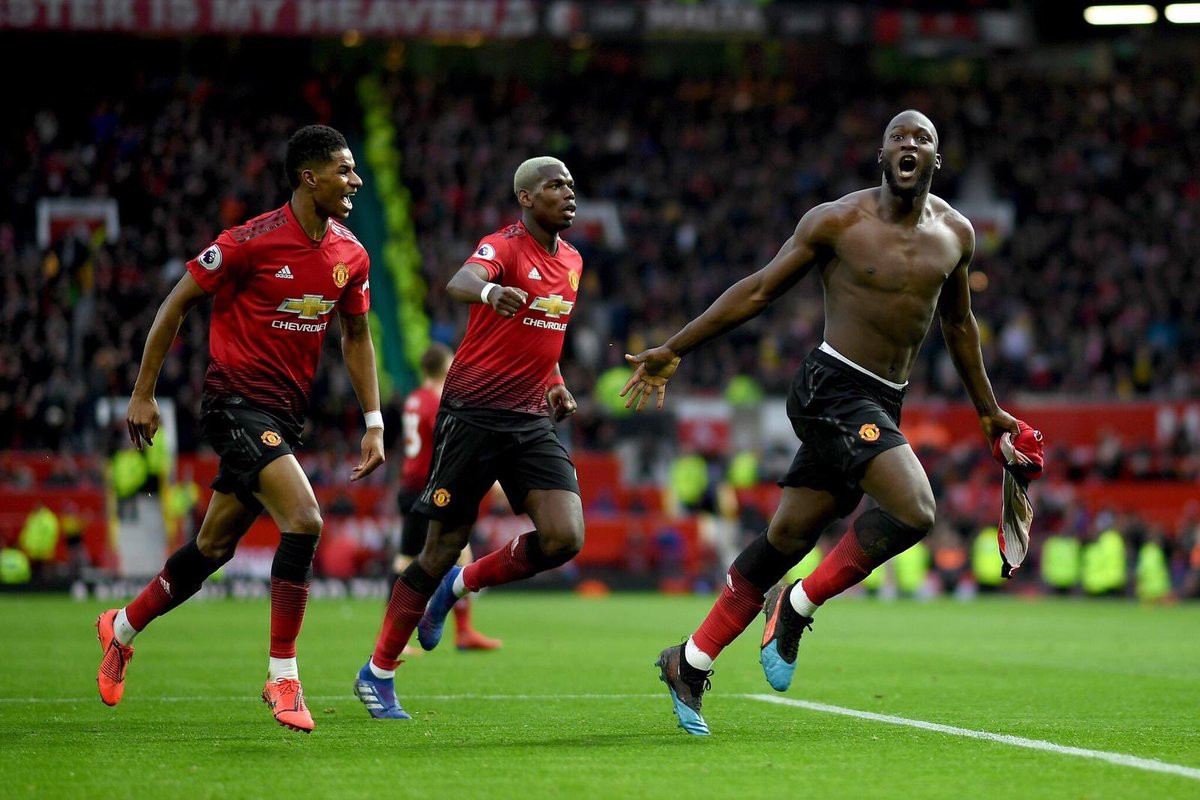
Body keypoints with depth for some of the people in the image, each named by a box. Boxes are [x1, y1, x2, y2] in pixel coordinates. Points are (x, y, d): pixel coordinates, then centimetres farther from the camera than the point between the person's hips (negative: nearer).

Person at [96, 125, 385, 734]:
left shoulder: (350, 255, 4)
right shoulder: (253, 241, -15)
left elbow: (356, 335, 18)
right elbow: (178, 302, -6)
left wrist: (374, 423, 12)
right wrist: (143, 393, -4)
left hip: (286, 411, 7)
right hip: (237, 402, -7)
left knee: (214, 547, 13)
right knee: (304, 520, -23)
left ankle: (122, 628, 36)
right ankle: (282, 679, -14)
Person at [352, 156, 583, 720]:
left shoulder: (571, 261, 13)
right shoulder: (504, 245, -10)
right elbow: (460, 281, -34)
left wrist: (557, 385, 14)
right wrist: (489, 292, -56)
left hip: (532, 419, 6)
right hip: (474, 413, -6)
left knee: (565, 538, -12)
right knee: (444, 546, -2)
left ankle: (460, 586, 15)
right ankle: (377, 673, 15)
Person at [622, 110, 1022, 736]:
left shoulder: (954, 233, 10)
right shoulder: (838, 221, -6)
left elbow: (958, 323, 25)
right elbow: (759, 290, -1)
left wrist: (988, 411, 32)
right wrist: (672, 350, -1)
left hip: (883, 403, 6)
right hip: (833, 388, -6)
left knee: (787, 537, 7)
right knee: (914, 510, -24)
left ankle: (689, 664, 18)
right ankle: (797, 608, -6)